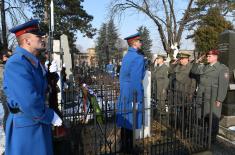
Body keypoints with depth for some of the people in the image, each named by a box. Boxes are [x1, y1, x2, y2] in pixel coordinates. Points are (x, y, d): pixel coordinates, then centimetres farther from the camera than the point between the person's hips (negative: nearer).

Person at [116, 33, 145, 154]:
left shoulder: (126, 56, 11)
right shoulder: (138, 58, -15)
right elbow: (136, 79, -20)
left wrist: (123, 91, 19)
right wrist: (138, 98, -16)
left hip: (124, 93, 9)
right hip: (132, 93, -9)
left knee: (125, 121, 17)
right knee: (130, 122, 4)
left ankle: (124, 146, 32)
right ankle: (128, 148, 19)